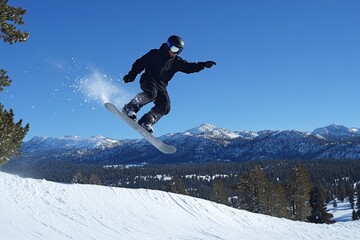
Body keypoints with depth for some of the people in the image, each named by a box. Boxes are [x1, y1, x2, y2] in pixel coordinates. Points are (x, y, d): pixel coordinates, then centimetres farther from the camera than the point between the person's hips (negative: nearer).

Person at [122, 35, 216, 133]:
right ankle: (129, 109, -31)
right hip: (149, 80, -5)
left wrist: (204, 65, -9)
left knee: (165, 107, -16)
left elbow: (189, 67, 6)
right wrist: (131, 75, -3)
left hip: (161, 86, 5)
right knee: (151, 93, -36)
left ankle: (146, 122, -16)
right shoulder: (155, 54, 7)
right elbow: (140, 63, 8)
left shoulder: (177, 62, 16)